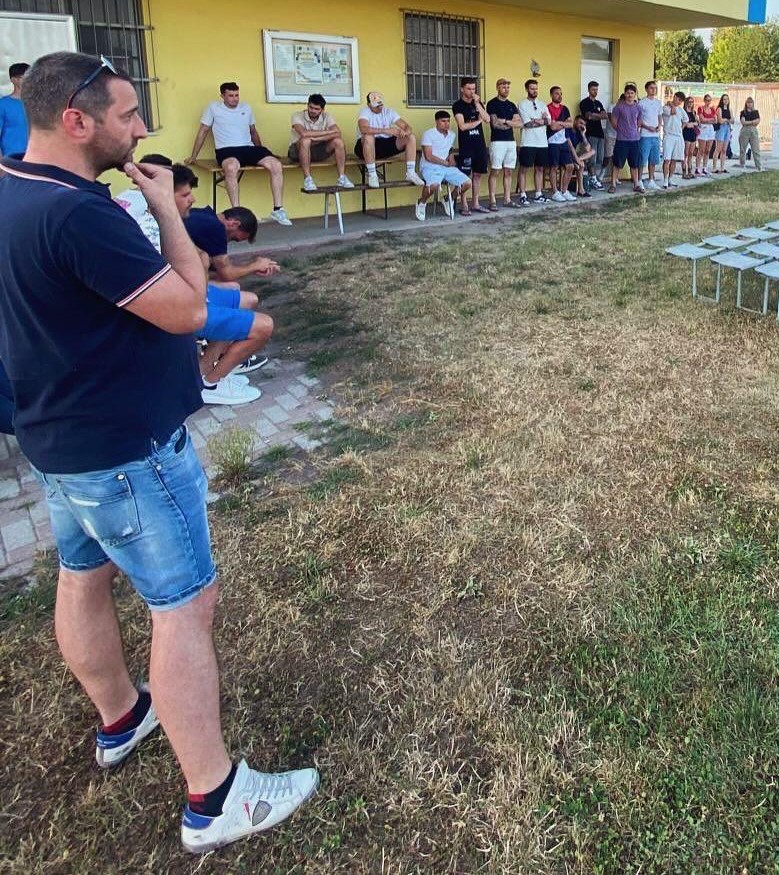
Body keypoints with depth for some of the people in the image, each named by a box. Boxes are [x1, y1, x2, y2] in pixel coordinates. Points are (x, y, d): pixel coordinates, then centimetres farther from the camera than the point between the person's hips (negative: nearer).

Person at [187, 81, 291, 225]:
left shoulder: (246, 108, 19)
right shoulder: (213, 108, 7)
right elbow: (203, 131, 10)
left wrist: (261, 154, 25)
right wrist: (193, 156, 10)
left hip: (249, 148, 4)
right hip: (226, 149, -4)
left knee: (276, 165, -22)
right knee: (231, 167, -41)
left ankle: (278, 210, -20)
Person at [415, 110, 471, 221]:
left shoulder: (452, 135, 14)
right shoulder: (428, 134, -7)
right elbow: (428, 156, -13)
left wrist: (451, 159, 5)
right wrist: (446, 163, -9)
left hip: (447, 167, 6)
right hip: (430, 167, -6)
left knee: (467, 183, -11)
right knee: (434, 184, -39)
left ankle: (449, 200, 15)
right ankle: (421, 203, -7)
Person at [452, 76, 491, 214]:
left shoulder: (478, 103, 14)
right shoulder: (458, 105, -2)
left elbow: (487, 119, 0)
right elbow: (462, 126, -13)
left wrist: (477, 104, -7)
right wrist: (477, 121, -1)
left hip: (480, 145, 5)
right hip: (466, 146, -5)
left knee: (477, 174, 7)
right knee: (465, 176, -6)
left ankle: (475, 204, 14)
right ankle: (464, 205, -1)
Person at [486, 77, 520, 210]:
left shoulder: (512, 105, 16)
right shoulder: (492, 103, -2)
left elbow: (519, 123, 6)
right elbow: (495, 123, -12)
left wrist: (505, 121, -9)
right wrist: (511, 124, -2)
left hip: (511, 141, 6)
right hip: (497, 142, -6)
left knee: (508, 172, 7)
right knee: (495, 172, -6)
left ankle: (507, 199, 12)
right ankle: (493, 201, -5)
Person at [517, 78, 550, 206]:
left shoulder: (542, 104, 14)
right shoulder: (523, 104, -3)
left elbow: (548, 121, 1)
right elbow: (528, 124, -14)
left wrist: (535, 120, -12)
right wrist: (542, 120, -3)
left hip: (542, 142, 6)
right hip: (528, 143, -6)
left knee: (539, 169, 9)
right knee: (524, 169, -4)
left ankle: (538, 195, 15)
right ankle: (523, 196, -1)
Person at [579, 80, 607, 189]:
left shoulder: (598, 103, 21)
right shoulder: (584, 102, 1)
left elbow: (606, 116, 8)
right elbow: (589, 116, -12)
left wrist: (594, 115, -8)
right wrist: (600, 115, -3)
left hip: (600, 133, 7)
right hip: (591, 134, -7)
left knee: (600, 159, 3)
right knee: (592, 158, -10)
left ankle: (597, 179, 8)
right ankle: (593, 179, -3)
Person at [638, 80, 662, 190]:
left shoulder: (658, 102, 13)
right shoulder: (641, 102, -4)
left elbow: (660, 116, 20)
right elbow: (637, 119, -6)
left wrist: (659, 126, 0)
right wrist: (647, 127, -16)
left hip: (656, 135, 6)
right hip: (645, 135, -6)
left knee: (653, 160, 10)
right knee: (642, 160, -5)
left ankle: (651, 180, 18)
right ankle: (639, 181, 2)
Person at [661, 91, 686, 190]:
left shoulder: (681, 109, 17)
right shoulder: (665, 107, -3)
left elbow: (685, 120, 26)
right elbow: (673, 112, -20)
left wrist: (680, 129, 14)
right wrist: (671, 104, -5)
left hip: (679, 137, 6)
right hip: (669, 136, -6)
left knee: (674, 160, 7)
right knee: (667, 159, -12)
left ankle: (670, 180, 12)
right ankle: (665, 182, -14)